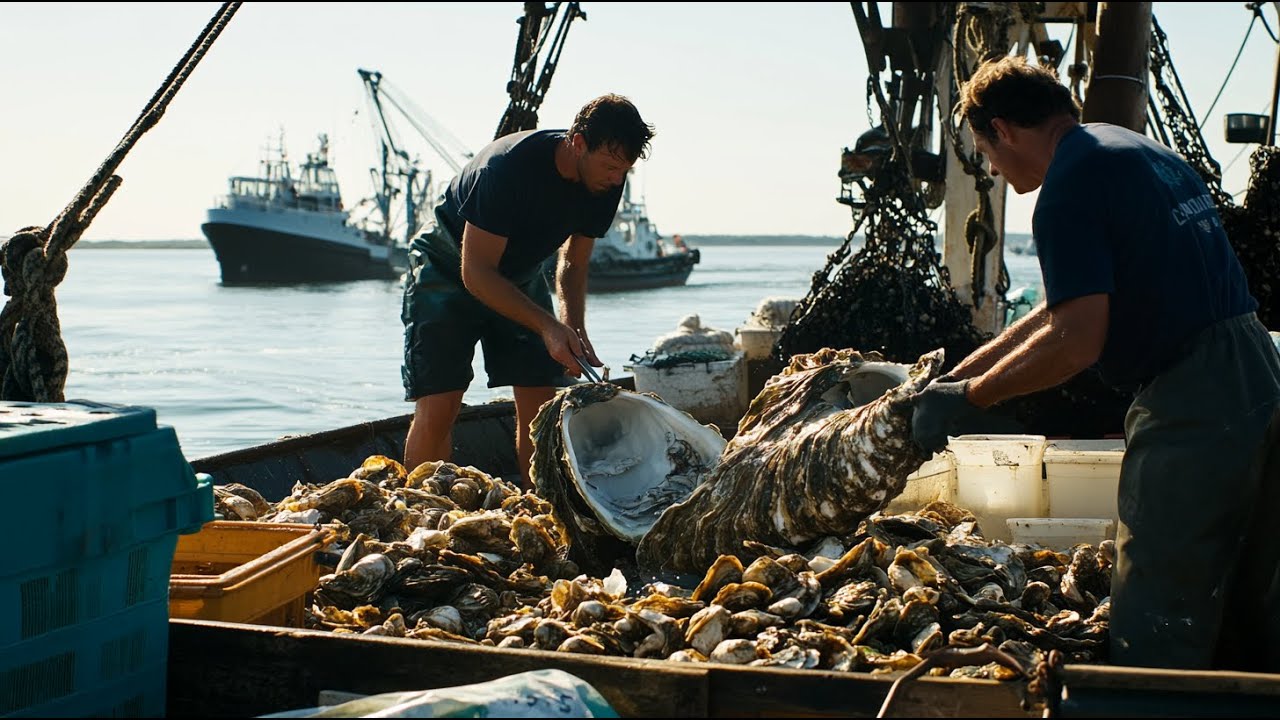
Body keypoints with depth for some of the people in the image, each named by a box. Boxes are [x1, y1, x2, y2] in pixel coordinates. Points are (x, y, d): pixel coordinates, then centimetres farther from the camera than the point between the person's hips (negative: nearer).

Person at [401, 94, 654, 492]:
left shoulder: (606, 182, -14)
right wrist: (547, 325, -35)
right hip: (449, 271, -6)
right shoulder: (508, 165, -34)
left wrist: (573, 329, -16)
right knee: (438, 407, -16)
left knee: (541, 404, -4)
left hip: (520, 277, 6)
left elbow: (572, 264, 1)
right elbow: (475, 273, -30)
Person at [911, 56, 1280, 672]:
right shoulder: (1145, 151, 19)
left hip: (1191, 410, -10)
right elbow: (1069, 306, 24)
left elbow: (1078, 340, -19)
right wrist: (962, 371, 24)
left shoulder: (1070, 185, -12)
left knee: (1156, 639, -3)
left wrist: (968, 396, -7)